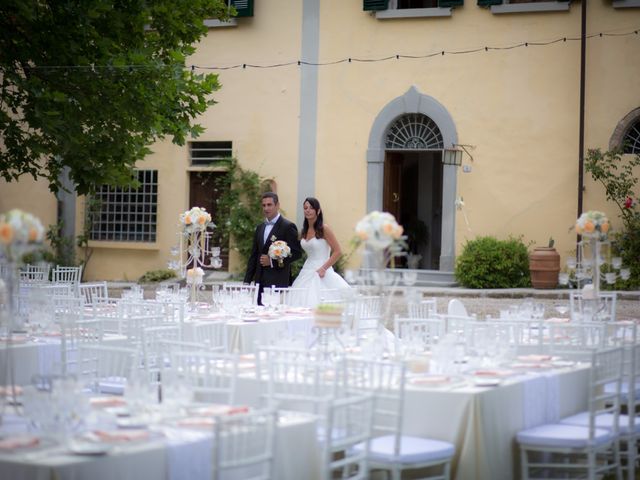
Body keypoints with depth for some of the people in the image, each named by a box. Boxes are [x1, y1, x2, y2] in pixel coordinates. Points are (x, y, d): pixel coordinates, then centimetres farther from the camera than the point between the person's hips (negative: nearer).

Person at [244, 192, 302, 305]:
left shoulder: (288, 226, -3)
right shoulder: (260, 228, 18)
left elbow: (297, 253, -8)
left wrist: (272, 261, -14)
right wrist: (247, 281, 13)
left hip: (278, 282, -6)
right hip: (260, 281, 6)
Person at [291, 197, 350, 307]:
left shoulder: (324, 229, -7)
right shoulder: (304, 231, 12)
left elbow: (338, 252, -10)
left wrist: (323, 268, -15)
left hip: (321, 274, -6)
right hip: (306, 272, 6)